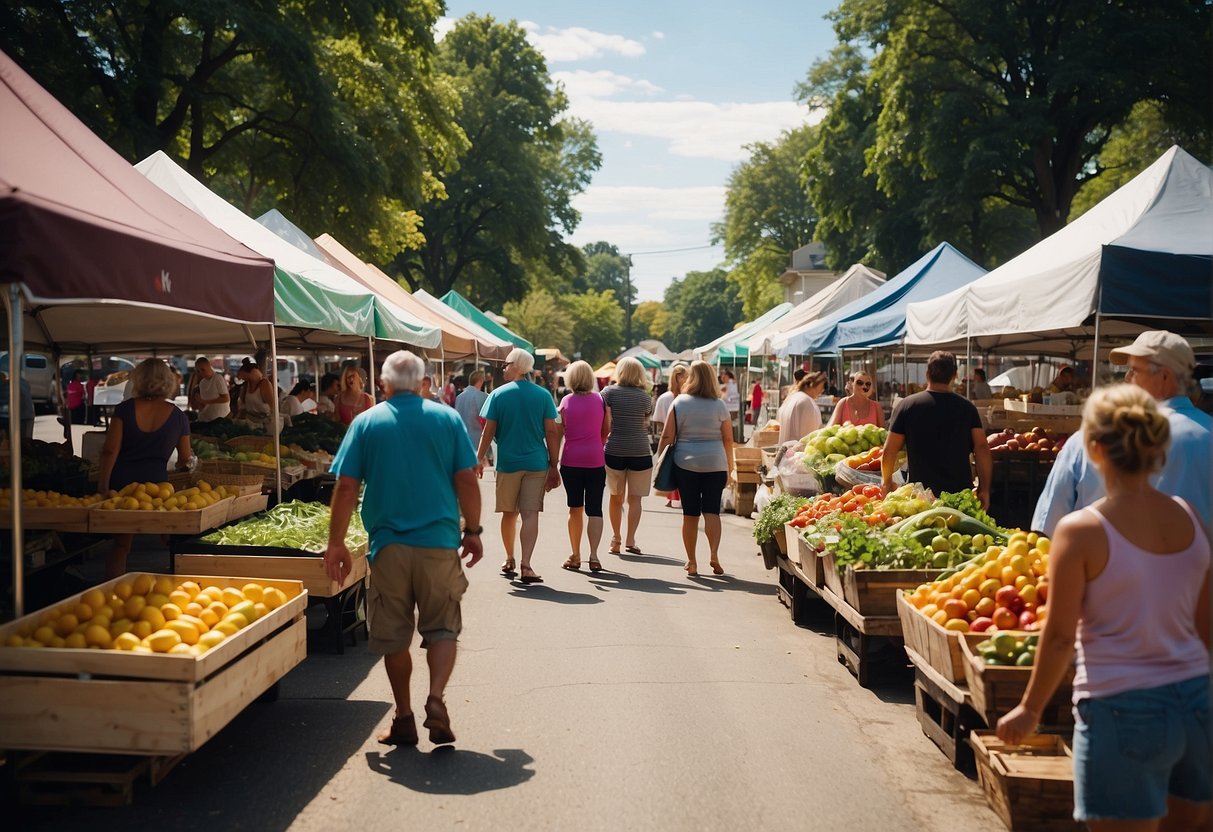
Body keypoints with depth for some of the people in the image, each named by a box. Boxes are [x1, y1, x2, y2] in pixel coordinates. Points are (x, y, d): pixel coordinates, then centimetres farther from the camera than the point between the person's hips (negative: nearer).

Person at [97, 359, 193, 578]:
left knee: (121, 544, 14)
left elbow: (110, 450, -6)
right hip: (155, 483, -2)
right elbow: (185, 460, 7)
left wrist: (103, 484, -4)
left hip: (121, 482, 2)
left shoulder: (125, 409, 1)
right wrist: (181, 467, 30)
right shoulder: (178, 417, 1)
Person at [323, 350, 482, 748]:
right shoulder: (447, 418, 0)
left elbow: (346, 487, -3)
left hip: (389, 544, 0)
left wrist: (336, 543, 4)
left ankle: (404, 719, 19)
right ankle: (436, 699, -8)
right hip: (440, 541, 0)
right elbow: (467, 480, -2)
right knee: (442, 628, 11)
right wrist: (472, 531, 9)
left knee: (394, 636, 12)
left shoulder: (366, 422, 0)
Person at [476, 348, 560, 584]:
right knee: (531, 514, -2)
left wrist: (480, 458, 8)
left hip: (508, 463, 0)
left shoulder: (498, 394, -2)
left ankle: (509, 561, 27)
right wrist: (554, 465, 4)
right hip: (536, 464, 0)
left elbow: (488, 430, -3)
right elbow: (551, 432, -1)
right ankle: (525, 565, -12)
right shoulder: (543, 395, 0)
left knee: (509, 513, 15)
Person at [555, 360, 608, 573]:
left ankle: (575, 555, 16)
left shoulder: (566, 402, 0)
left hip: (571, 460, 0)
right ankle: (594, 555, -8)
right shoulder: (600, 400, 1)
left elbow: (557, 434, 2)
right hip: (595, 460, 0)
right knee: (594, 508, 2)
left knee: (575, 508, 11)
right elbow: (605, 432, 6)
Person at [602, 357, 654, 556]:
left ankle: (616, 539, 17)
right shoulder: (645, 396, 6)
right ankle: (630, 539, -1)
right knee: (634, 498, 6)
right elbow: (645, 424, 13)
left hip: (615, 451, 0)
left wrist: (603, 441, 7)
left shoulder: (609, 392, 0)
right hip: (640, 452, 0)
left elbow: (606, 424, -7)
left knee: (616, 497, 14)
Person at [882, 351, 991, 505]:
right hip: (961, 493, 1)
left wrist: (887, 483, 11)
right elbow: (982, 448, -3)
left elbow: (889, 450, -2)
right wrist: (985, 489, 5)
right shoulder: (967, 407, 1)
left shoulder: (906, 405, -3)